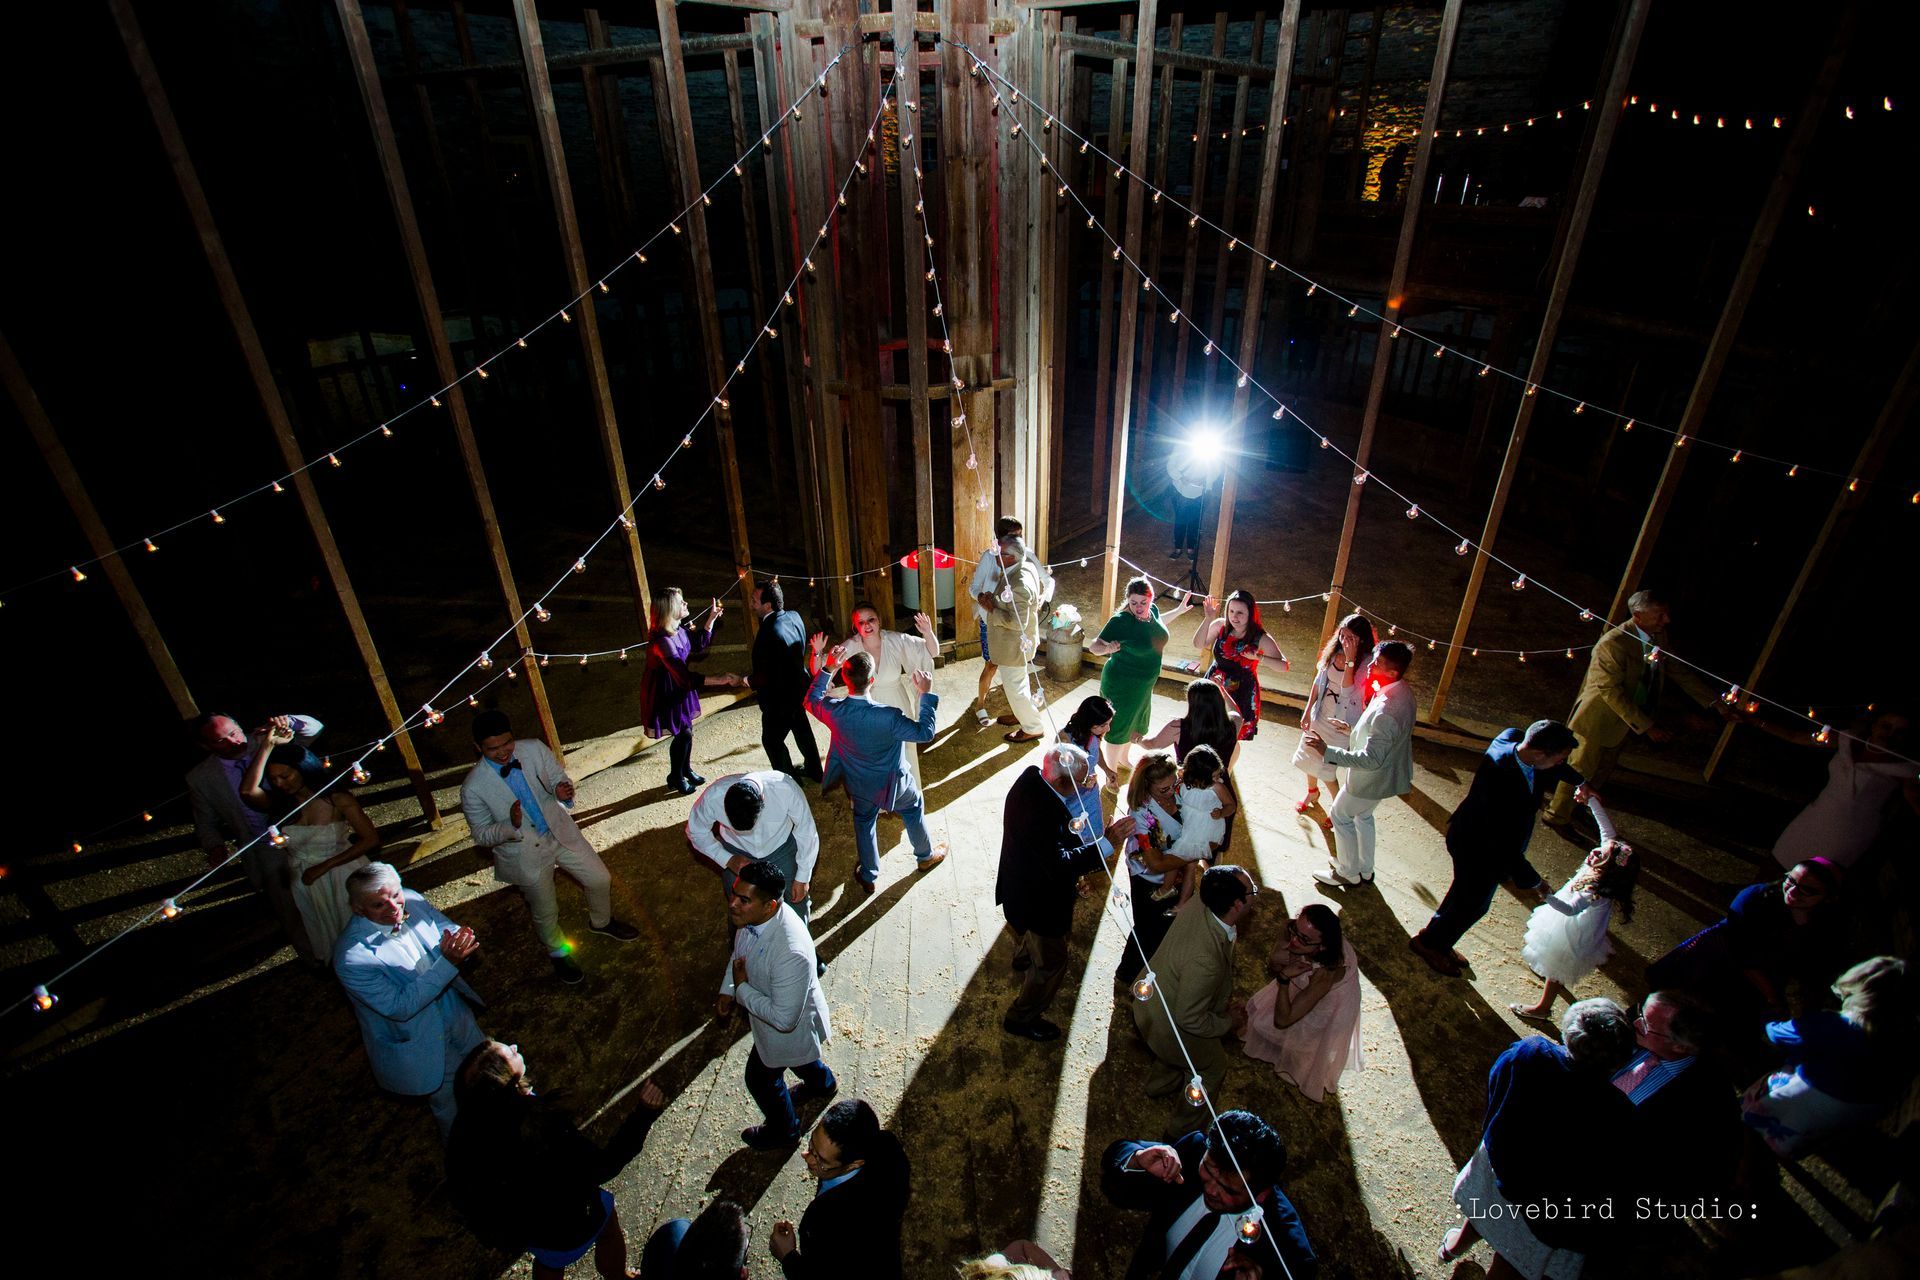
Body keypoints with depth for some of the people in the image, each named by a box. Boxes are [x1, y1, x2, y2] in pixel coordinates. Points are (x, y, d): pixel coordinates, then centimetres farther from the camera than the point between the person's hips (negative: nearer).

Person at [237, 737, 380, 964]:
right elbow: (247, 791, -30)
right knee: (324, 936, 23)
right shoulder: (279, 804, -7)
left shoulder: (337, 799, -17)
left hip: (344, 876, -3)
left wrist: (324, 866, -20)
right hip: (305, 881, 4)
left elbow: (371, 839, -19)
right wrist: (268, 745, -30)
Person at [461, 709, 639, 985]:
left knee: (601, 879, 16)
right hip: (524, 853, -3)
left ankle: (601, 921, 50)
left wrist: (562, 790, -27)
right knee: (546, 913, 16)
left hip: (560, 832, 3)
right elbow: (481, 836, -13)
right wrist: (511, 826, -33)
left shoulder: (534, 748, -17)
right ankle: (558, 953, 49)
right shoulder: (473, 788, -24)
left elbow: (559, 778, -3)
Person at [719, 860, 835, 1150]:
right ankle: (822, 1083, 66)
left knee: (761, 1077, 20)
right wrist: (727, 990, -5)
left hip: (789, 1027, -7)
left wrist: (742, 989, -28)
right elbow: (741, 950, 3)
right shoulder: (753, 915, -21)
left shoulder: (791, 954, -47)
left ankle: (783, 1130, 51)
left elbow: (784, 1018, -37)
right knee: (797, 1057, 34)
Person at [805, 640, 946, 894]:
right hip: (893, 783, -2)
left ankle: (869, 877, 43)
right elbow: (925, 732, -23)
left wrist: (827, 669, -6)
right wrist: (927, 695, -17)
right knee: (912, 810, 28)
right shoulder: (889, 717, -39)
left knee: (864, 823, 27)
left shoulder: (833, 711, -28)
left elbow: (812, 700, -4)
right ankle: (925, 856, 50)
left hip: (859, 785, 2)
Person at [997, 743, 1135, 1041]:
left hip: (1019, 885, 9)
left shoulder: (1031, 776, -14)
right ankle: (1021, 1019, 34)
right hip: (1037, 900, -9)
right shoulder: (1042, 813, -43)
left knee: (1028, 932, 40)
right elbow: (1060, 865, -39)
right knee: (1051, 961, 14)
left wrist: (1070, 827, -9)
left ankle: (1022, 957, 71)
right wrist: (1108, 843, -39)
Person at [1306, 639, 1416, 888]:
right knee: (1362, 816, 27)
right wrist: (1355, 728, 8)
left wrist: (1328, 751, -33)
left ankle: (1349, 873, 31)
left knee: (1340, 816, 13)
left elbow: (1371, 760, -34)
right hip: (1389, 771, 9)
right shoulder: (1403, 690, -9)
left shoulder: (1386, 713, -38)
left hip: (1372, 778, -9)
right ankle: (1365, 870, 44)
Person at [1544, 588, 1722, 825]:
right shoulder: (1613, 643, -31)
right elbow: (1610, 691, -29)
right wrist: (1646, 725, -27)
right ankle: (1557, 815, 25)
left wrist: (1716, 703, 7)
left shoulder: (1660, 636, -6)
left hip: (1625, 720, 8)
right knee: (1581, 768, 6)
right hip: (1599, 717, -8)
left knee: (1604, 770, 23)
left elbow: (1679, 672, 8)